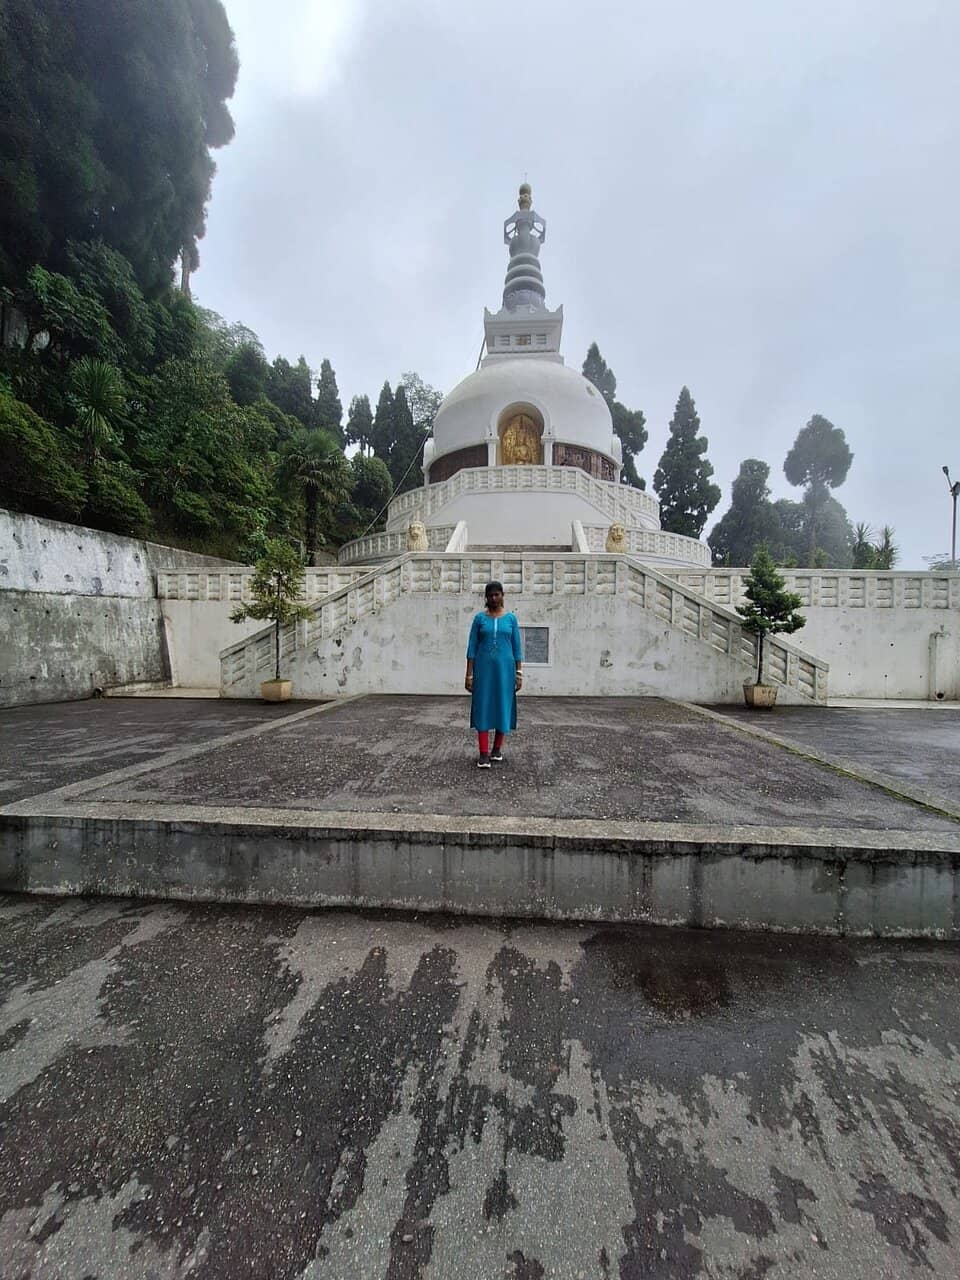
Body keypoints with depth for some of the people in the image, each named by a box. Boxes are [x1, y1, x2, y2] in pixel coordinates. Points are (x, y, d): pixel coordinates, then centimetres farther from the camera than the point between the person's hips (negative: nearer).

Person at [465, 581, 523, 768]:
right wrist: (469, 674, -4)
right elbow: (472, 647, 1)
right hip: (483, 667, -1)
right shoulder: (479, 618, 3)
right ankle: (484, 754, -1)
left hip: (504, 667, 1)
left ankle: (497, 748, 21)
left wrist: (519, 672, -1)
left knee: (503, 707, 6)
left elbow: (517, 647, 5)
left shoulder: (511, 618, 5)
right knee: (483, 707, -3)